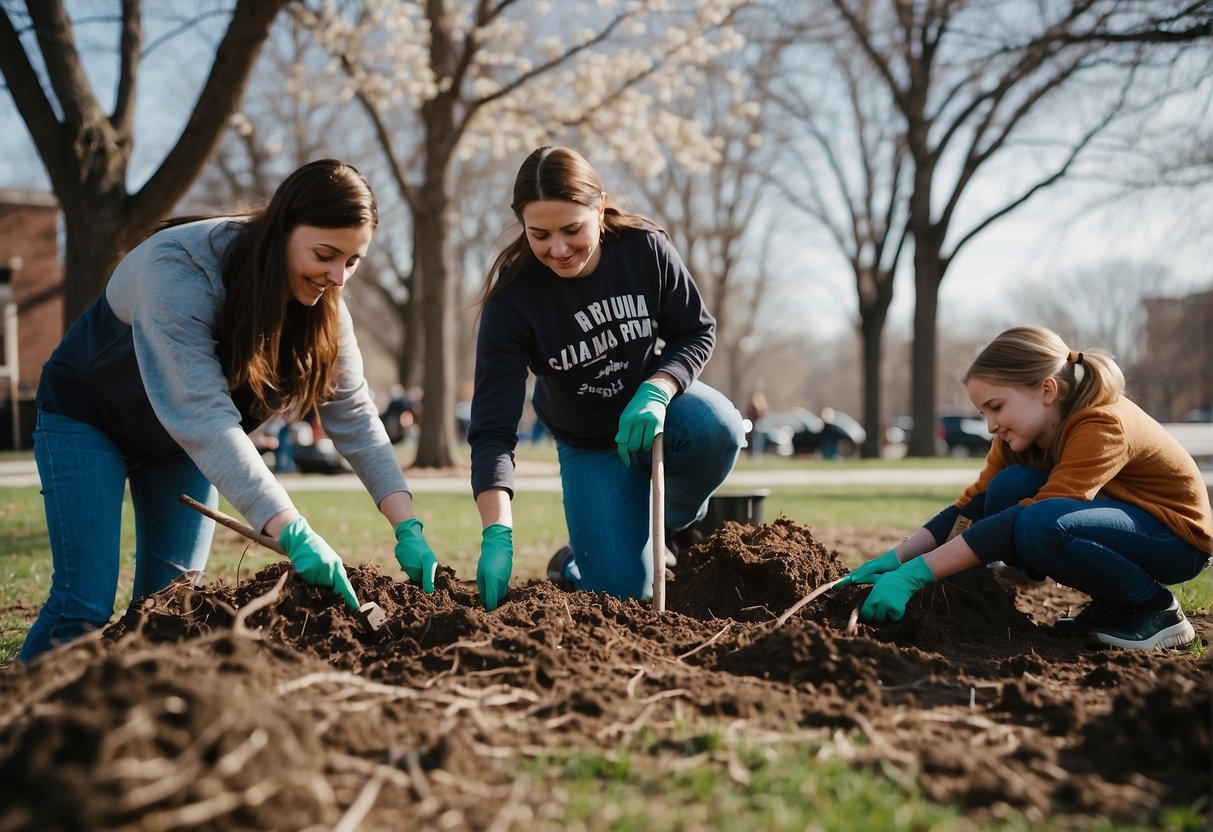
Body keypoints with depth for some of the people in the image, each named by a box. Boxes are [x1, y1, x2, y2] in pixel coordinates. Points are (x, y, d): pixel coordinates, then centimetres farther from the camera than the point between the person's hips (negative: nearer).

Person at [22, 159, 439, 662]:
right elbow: (200, 414, -43)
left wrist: (407, 526, -27)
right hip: (89, 420, -5)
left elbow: (353, 414, -15)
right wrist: (292, 532, -50)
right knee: (85, 607, -13)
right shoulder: (179, 268, -35)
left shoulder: (322, 302, -15)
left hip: (188, 443, 6)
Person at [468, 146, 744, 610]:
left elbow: (697, 333, -8)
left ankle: (676, 526, -1)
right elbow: (492, 429, -29)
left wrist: (655, 393, -30)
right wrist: (497, 535, -42)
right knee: (623, 589, -14)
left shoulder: (645, 249, -21)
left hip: (654, 400, 2)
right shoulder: (512, 300, -26)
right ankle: (576, 563, 25)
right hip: (587, 442, -1)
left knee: (716, 429, -34)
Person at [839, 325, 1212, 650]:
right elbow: (973, 505, -9)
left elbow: (1027, 523, -37)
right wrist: (894, 559, -23)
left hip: (1177, 537, -8)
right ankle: (1110, 604, -3)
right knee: (1008, 488, -19)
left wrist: (916, 573, -40)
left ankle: (1155, 608, -11)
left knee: (1043, 525, -34)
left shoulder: (1103, 427, -30)